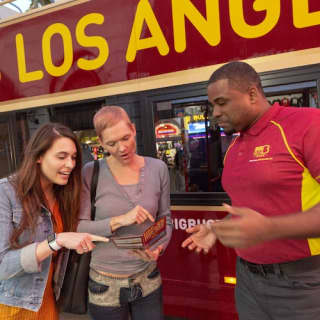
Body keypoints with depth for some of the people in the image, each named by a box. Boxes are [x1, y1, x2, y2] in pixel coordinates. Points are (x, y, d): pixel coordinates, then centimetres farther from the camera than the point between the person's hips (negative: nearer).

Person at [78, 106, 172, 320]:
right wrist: (120, 220, -26)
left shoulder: (157, 169, -5)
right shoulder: (91, 173, -11)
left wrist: (158, 248, -15)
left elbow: (165, 218, 2)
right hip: (106, 285, -1)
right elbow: (78, 227, -13)